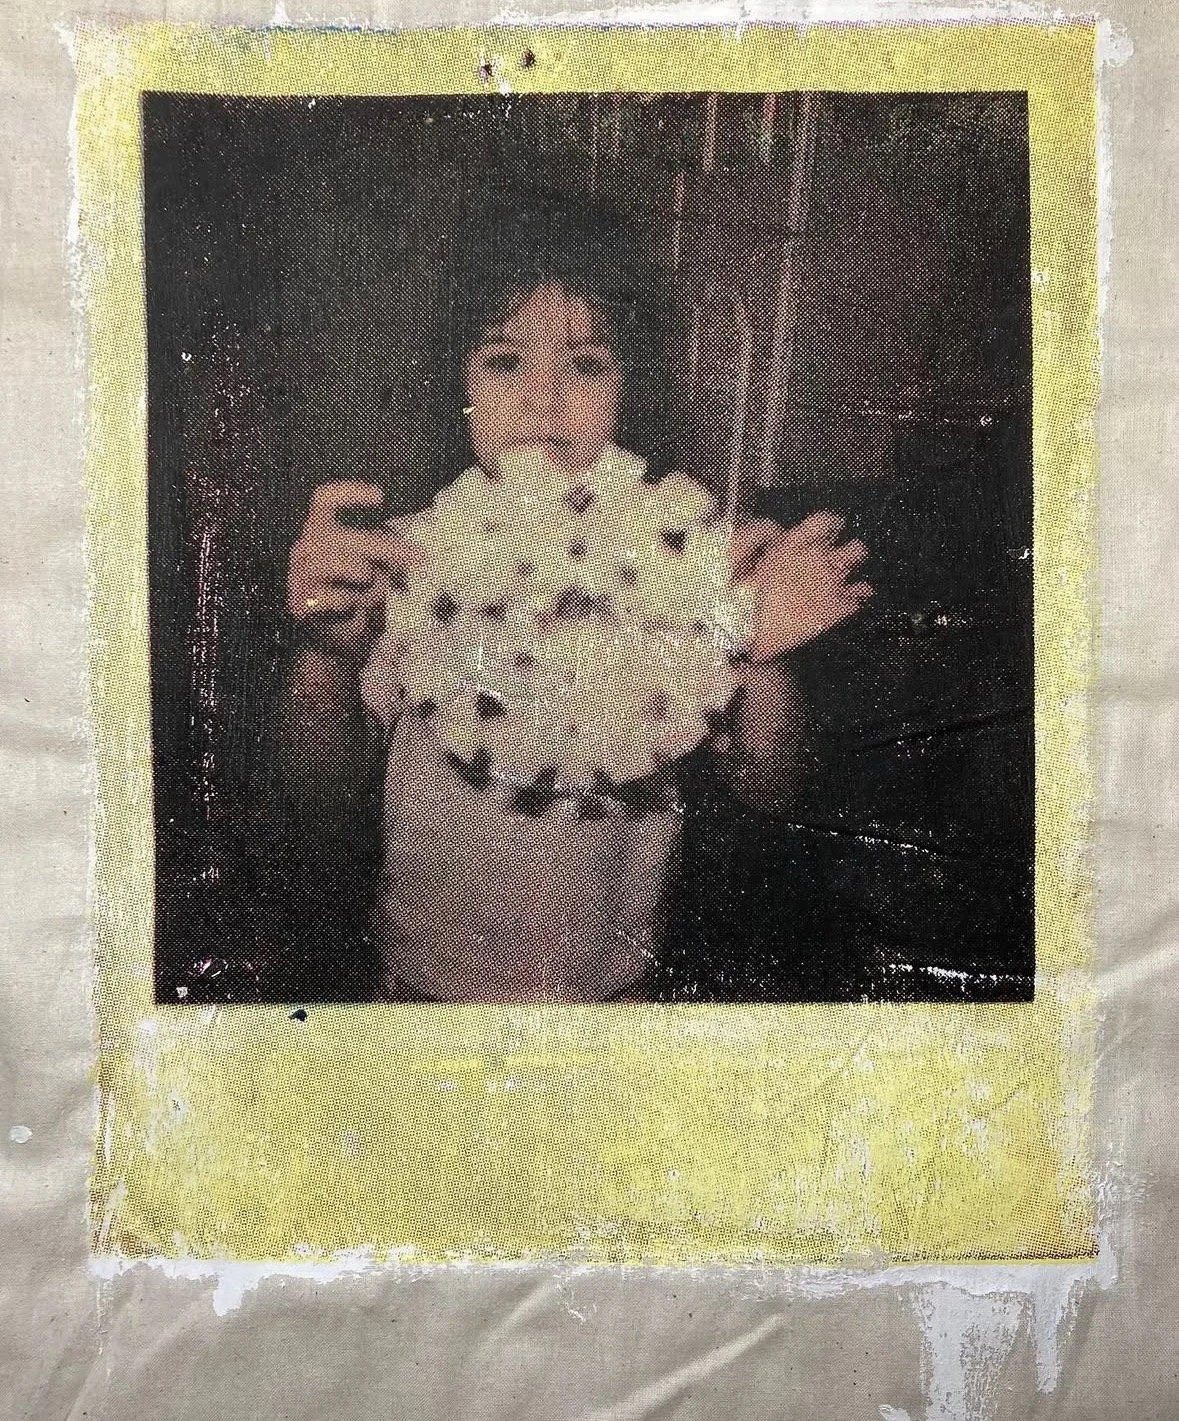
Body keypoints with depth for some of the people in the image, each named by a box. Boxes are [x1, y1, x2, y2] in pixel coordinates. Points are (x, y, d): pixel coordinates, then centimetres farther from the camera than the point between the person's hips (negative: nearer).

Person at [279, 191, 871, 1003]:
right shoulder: (406, 559, -12)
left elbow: (758, 785, -14)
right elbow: (325, 802, -15)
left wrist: (762, 661, -33)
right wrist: (327, 655, -34)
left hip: (611, 988, 1)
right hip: (424, 982, 0)